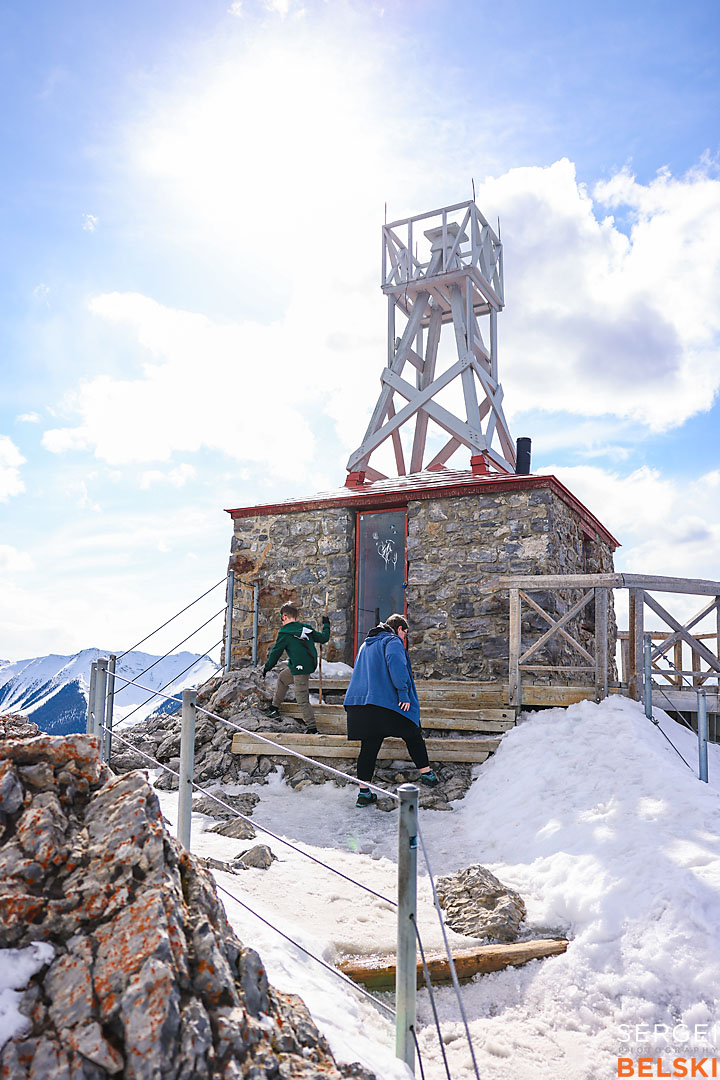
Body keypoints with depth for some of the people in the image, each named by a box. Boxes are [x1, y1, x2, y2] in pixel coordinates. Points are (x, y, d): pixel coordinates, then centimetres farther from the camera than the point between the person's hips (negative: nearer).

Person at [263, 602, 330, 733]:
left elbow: (275, 652, -1)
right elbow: (323, 638, 15)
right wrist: (326, 625, 35)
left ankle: (312, 728, -4)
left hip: (300, 669, -8)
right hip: (310, 665, 8)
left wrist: (267, 667, 14)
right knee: (282, 677, 28)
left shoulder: (284, 633, -8)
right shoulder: (306, 628, 9)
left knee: (302, 700, -3)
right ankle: (275, 708, 36)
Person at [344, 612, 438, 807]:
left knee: (369, 746, 6)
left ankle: (364, 792, 4)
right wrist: (404, 693, -19)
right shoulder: (393, 641, -1)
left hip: (360, 702, 7)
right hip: (386, 701, -7)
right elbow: (396, 663, -20)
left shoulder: (366, 644, 26)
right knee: (413, 736, 10)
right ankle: (426, 774, 16)